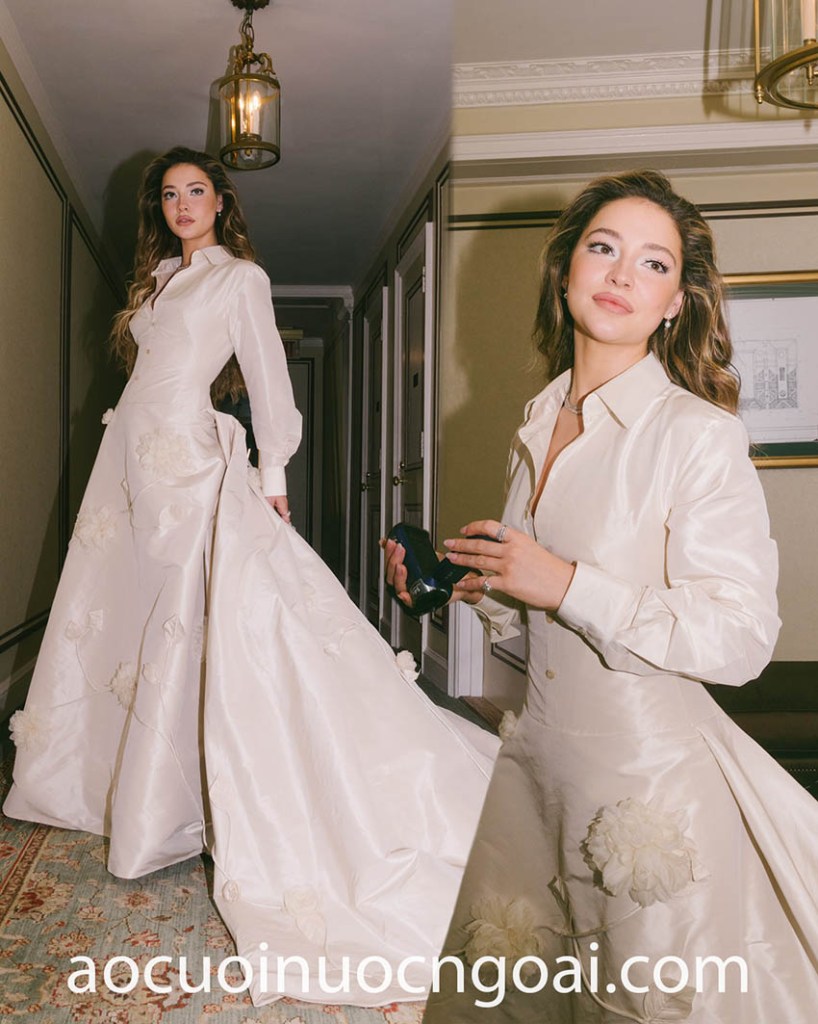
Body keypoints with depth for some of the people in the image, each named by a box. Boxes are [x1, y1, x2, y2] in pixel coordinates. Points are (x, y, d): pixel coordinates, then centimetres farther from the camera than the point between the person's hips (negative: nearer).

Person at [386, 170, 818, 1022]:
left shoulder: (698, 434, -15)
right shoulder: (537, 425, 6)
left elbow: (740, 639, -20)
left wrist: (566, 584, -23)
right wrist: (457, 584, 0)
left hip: (650, 773, -6)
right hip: (538, 757, 7)